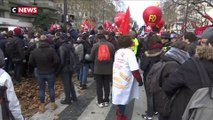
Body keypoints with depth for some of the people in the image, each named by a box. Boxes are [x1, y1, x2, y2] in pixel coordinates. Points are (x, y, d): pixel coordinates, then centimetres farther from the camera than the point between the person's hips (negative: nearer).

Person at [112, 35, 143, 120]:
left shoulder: (118, 52, 6)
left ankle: (119, 111, 40)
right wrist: (140, 80, -10)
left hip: (116, 78, 7)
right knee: (123, 97, 9)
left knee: (119, 95, 22)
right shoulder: (130, 53, -18)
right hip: (124, 80, -7)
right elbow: (135, 70, -22)